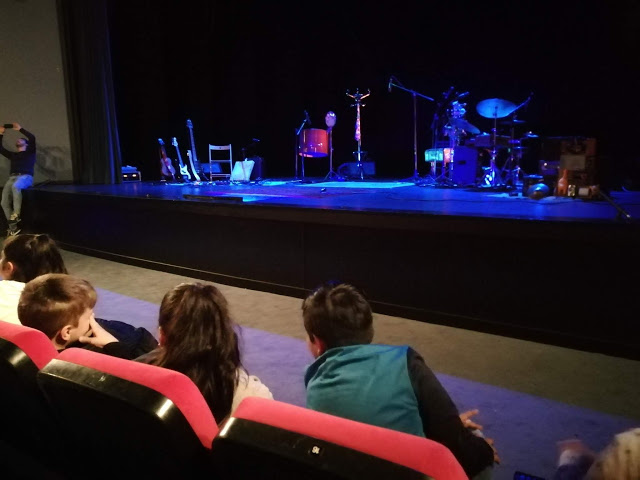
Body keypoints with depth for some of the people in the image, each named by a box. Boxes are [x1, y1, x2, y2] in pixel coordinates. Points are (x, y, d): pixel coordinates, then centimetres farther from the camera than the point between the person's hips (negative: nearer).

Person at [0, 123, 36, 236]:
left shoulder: (29, 152, 18)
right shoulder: (13, 155, 33)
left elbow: (32, 138, 3)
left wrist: (20, 129, 10)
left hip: (25, 177, -6)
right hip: (12, 178, 6)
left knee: (16, 186, -42)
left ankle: (17, 214, -37)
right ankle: (13, 227, -13)